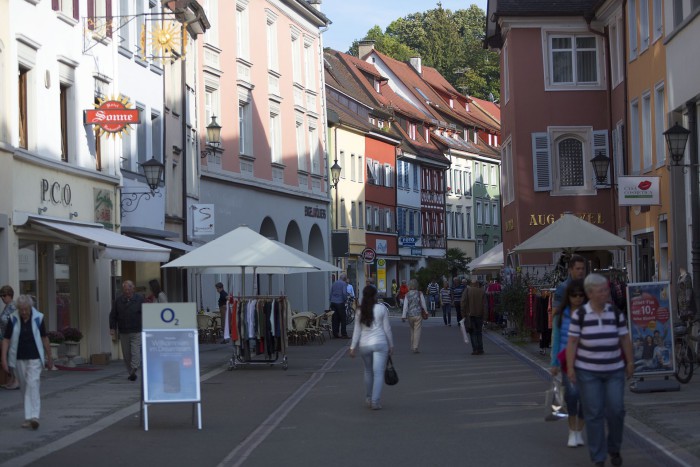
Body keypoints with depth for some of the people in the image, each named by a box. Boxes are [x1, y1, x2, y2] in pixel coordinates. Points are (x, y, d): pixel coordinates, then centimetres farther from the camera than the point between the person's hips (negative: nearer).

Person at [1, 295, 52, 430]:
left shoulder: (38, 318, -5)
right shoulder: (13, 319, -4)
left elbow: (44, 338, 4)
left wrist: (49, 358, 10)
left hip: (34, 358, -2)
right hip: (18, 358, 2)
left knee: (33, 385, -15)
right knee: (25, 387, 10)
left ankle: (33, 417, -22)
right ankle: (30, 416, 22)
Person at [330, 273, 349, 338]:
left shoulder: (334, 283, 14)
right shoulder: (344, 283, -6)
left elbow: (331, 293, 15)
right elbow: (344, 293, -17)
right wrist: (345, 300, -1)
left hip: (333, 303, 6)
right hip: (340, 303, -6)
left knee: (335, 319, 8)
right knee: (343, 319, -1)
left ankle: (335, 334, 8)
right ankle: (344, 334, -3)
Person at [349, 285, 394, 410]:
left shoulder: (360, 311, 4)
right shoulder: (381, 309, -3)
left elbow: (357, 331, 3)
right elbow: (387, 328, -1)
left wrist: (353, 347, 7)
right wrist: (391, 345, 7)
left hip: (364, 345, 3)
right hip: (380, 343, -3)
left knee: (368, 371, 21)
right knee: (378, 373, -3)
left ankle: (368, 398, 28)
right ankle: (375, 401, -10)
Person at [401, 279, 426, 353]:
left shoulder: (407, 295, -2)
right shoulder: (419, 294, -6)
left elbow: (405, 306, -5)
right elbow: (423, 304, 0)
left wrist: (403, 316, -3)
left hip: (410, 315, 3)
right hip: (418, 315, -3)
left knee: (412, 331, 18)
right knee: (417, 331, -1)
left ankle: (412, 347, 24)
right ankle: (415, 348, -9)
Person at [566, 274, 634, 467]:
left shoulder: (616, 313, 0)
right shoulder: (579, 315, -6)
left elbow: (625, 339, 5)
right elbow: (572, 342, -4)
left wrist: (630, 362, 2)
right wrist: (570, 367, -9)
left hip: (614, 370, 2)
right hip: (588, 371, -2)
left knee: (616, 410, -4)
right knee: (594, 414, -2)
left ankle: (614, 448, 20)